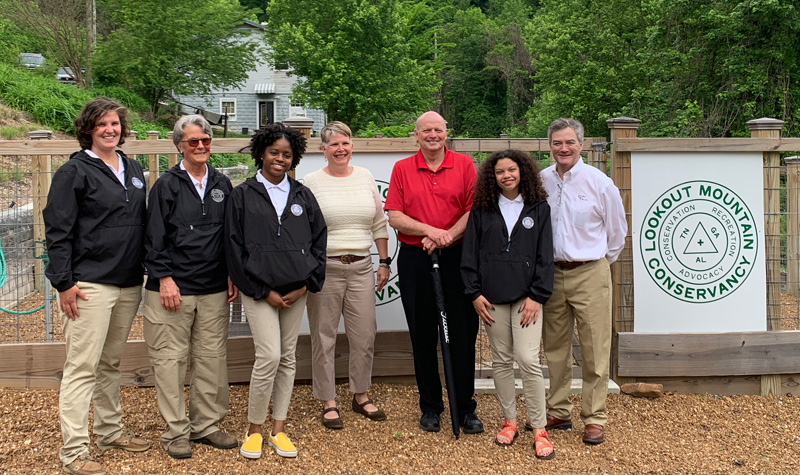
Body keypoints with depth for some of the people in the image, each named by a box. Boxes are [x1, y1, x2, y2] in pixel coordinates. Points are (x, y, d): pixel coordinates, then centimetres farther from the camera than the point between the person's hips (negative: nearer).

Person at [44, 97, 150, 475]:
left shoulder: (133, 171, 14)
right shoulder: (74, 171, -6)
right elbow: (57, 230, -9)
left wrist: (147, 272, 15)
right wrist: (64, 283, -14)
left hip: (129, 284, 7)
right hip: (90, 284, -6)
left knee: (111, 362, 17)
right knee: (82, 366, -4)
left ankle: (111, 431, 29)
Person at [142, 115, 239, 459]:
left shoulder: (221, 184, 11)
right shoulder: (167, 185, 0)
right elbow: (154, 237, -3)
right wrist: (165, 278, -10)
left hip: (214, 289, 4)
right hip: (172, 288, -4)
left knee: (212, 358, 7)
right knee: (170, 359, 0)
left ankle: (206, 425, 19)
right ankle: (176, 431, 11)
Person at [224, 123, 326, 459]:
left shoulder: (303, 196, 9)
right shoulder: (243, 195, 0)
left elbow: (318, 242, 9)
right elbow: (234, 247, -3)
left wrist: (305, 285, -2)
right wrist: (263, 292, -7)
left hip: (296, 291, 4)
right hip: (259, 291, -4)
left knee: (288, 358, 7)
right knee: (269, 356, -12)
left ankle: (278, 430, 18)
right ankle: (254, 429, 6)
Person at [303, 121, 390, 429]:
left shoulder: (365, 177, 9)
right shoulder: (311, 182, -2)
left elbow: (379, 224, 13)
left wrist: (384, 261, 10)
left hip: (361, 267, 3)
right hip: (325, 268, -3)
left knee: (365, 335, 7)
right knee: (324, 336, 5)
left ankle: (360, 395, 25)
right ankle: (328, 402, 17)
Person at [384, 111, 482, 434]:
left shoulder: (464, 165, 5)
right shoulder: (402, 169, 7)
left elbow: (474, 209, -1)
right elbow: (394, 216, -1)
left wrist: (448, 235, -15)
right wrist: (430, 230, -14)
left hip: (456, 258, -1)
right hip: (414, 259, 1)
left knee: (463, 334, 2)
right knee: (423, 335, 7)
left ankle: (466, 408, 13)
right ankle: (430, 408, 20)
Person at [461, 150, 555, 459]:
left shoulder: (539, 208, 4)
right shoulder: (482, 210, 6)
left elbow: (545, 256, 1)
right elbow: (470, 254, 6)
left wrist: (537, 296, -6)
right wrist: (474, 293, -2)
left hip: (526, 296, -2)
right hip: (492, 297, 2)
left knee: (528, 360, -9)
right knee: (501, 360, 9)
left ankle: (539, 429, 1)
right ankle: (509, 421, 22)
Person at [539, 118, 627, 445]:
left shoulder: (599, 182, -4)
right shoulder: (540, 181, 3)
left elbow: (617, 231, 6)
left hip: (590, 274, -3)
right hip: (551, 274, 3)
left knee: (595, 350, 0)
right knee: (555, 348, 11)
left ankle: (594, 418, 10)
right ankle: (558, 412, 23)